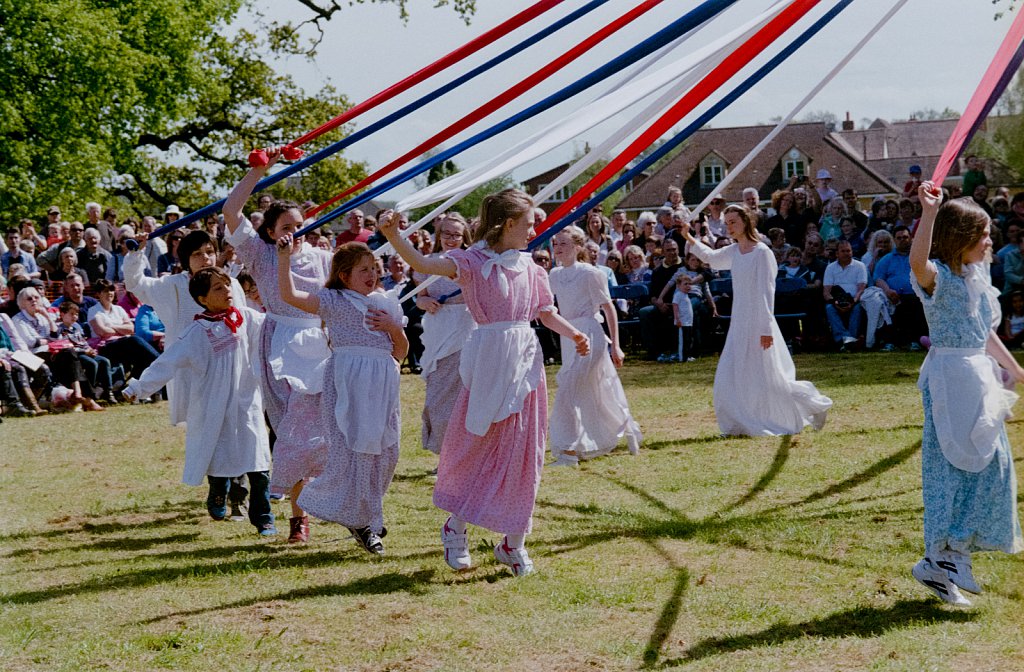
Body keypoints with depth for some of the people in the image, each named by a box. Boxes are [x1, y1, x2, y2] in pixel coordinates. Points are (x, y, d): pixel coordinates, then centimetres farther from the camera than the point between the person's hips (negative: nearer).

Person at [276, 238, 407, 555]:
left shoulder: (388, 303, 15)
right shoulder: (333, 301, 2)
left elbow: (401, 351, 17)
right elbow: (289, 295, -11)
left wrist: (394, 327, -1)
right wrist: (284, 257, -17)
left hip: (383, 383, 5)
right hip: (346, 381, -5)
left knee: (384, 450, 4)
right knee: (351, 446, -9)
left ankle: (365, 518, 20)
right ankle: (365, 520, 3)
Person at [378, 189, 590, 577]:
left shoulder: (530, 268, 10)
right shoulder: (475, 262, -7)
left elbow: (547, 314, 16)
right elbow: (422, 265, -20)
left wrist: (574, 335, -3)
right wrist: (393, 236, -37)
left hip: (525, 360, 5)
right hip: (488, 358, -5)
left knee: (523, 452, 6)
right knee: (477, 443, 1)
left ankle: (514, 541, 16)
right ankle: (456, 527, 21)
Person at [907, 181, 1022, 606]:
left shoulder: (977, 276, 13)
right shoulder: (938, 277, -13)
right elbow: (917, 261, -40)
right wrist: (929, 212, -49)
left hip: (979, 376, 9)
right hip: (950, 376, -9)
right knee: (952, 466, -7)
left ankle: (953, 557, 17)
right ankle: (941, 562, 1)